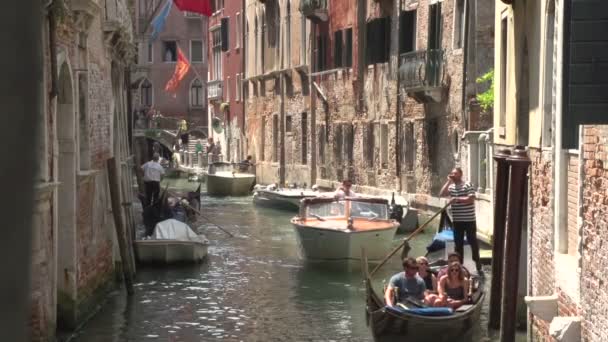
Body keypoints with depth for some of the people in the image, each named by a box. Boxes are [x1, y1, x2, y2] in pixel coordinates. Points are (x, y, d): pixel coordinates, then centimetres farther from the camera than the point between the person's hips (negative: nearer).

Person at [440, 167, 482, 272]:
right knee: (458, 243, 11)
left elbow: (471, 199, -17)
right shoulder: (451, 187, 8)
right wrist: (448, 182, -6)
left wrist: (457, 199, -20)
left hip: (469, 219, -5)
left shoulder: (468, 185, -8)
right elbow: (442, 194, -6)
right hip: (457, 220, 5)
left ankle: (477, 262, 13)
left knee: (472, 241, 2)